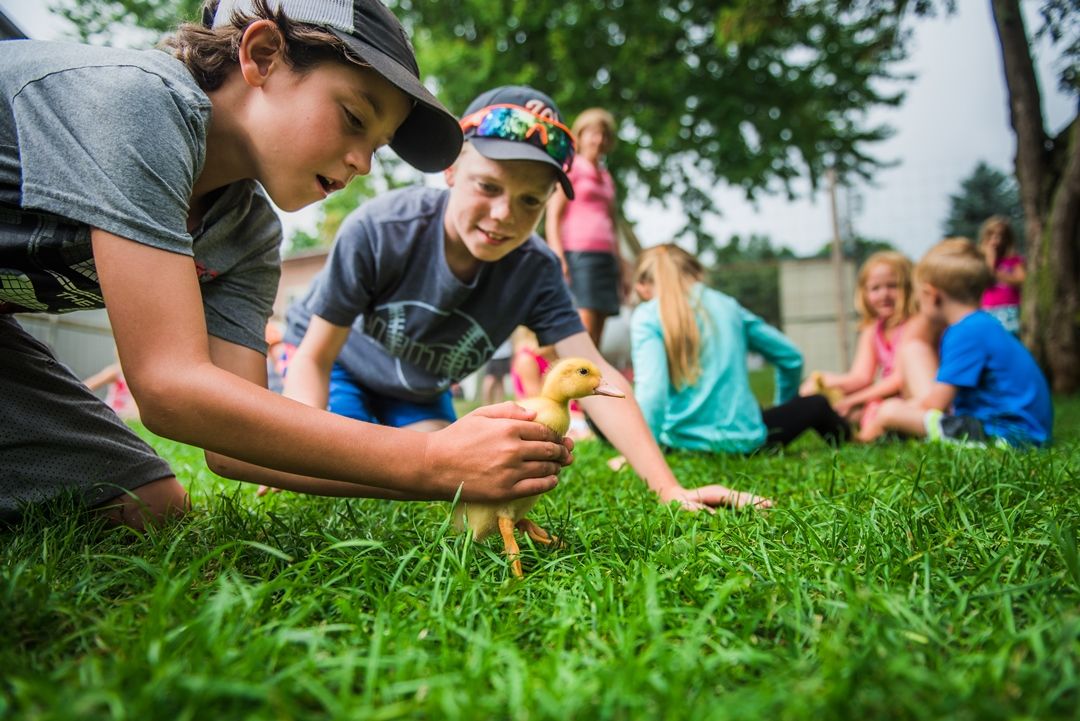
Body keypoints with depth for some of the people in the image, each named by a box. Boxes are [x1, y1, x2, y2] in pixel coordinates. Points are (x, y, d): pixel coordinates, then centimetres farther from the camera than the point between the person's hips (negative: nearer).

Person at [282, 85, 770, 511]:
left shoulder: (535, 272, -27)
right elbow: (313, 358, -27)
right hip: (334, 368, -3)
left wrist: (670, 490, -42)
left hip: (417, 395, 3)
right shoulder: (378, 230, -34)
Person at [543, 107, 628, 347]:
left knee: (596, 338, 3)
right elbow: (553, 217, -4)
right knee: (584, 331, -17)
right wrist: (558, 258, -15)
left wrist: (621, 266, 19)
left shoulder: (606, 177, 23)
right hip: (578, 253, -7)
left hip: (606, 256, 7)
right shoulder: (571, 168, 4)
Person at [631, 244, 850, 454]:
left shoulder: (646, 317, -4)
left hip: (684, 442, -4)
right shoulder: (727, 305, 9)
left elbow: (651, 389, -19)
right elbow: (790, 356, 17)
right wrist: (784, 408, 35)